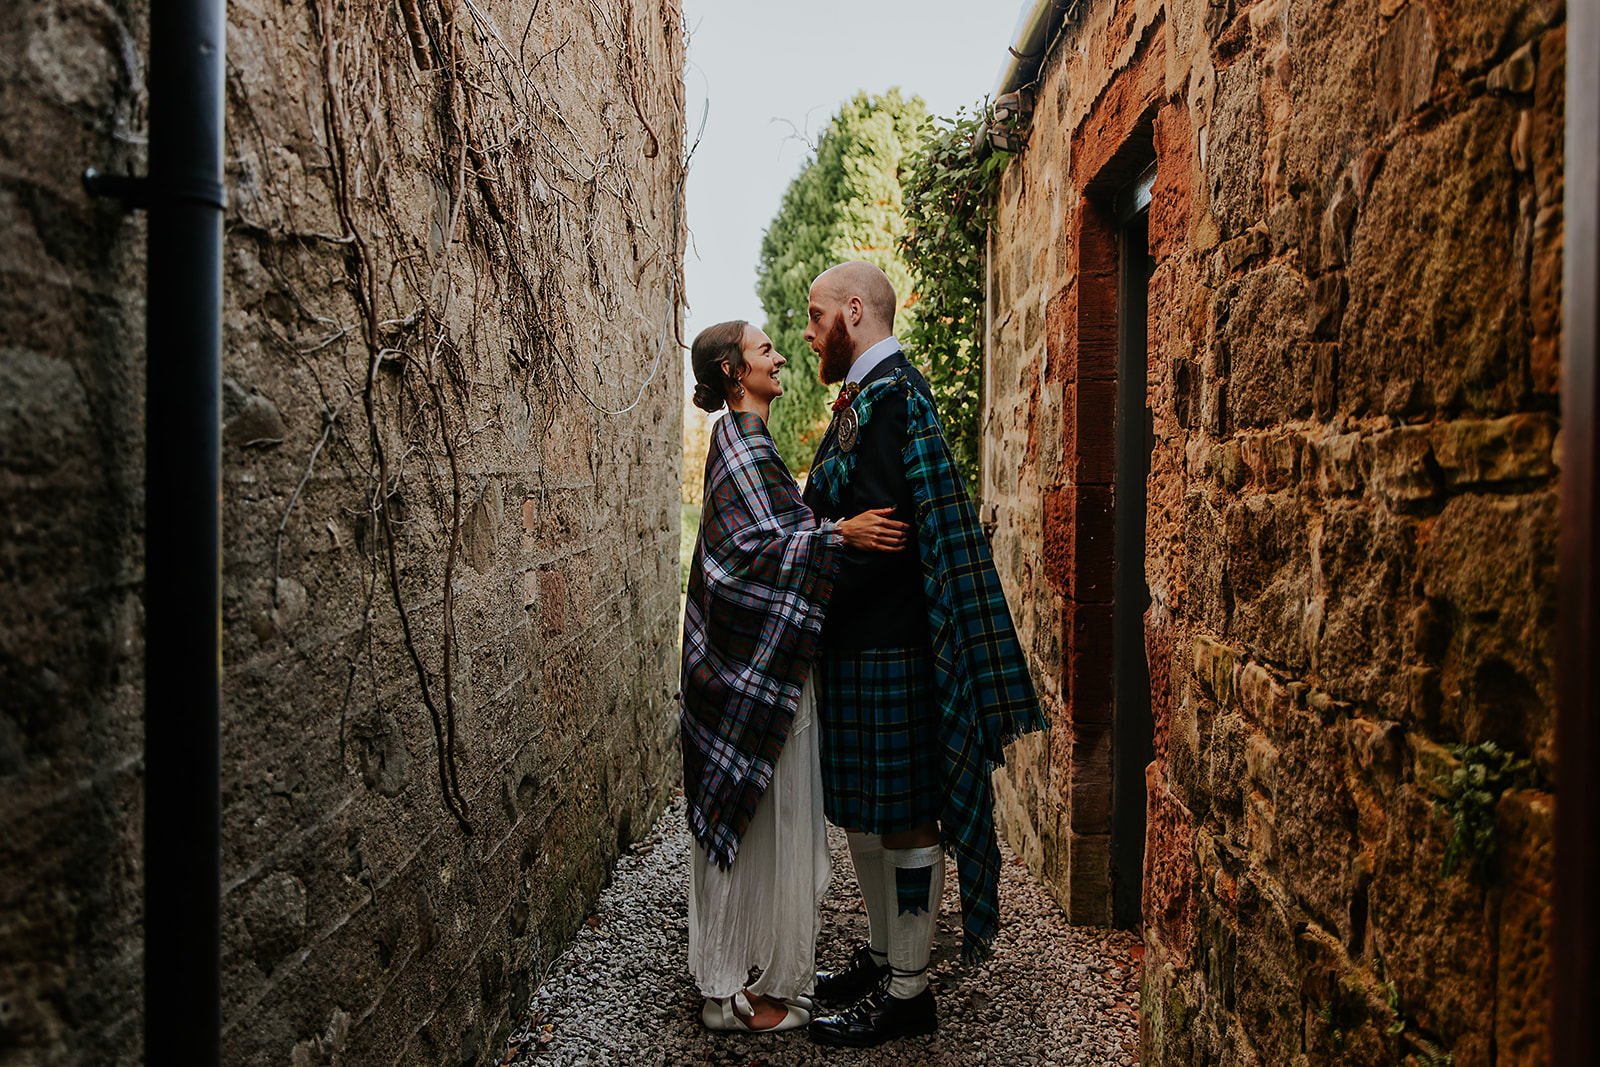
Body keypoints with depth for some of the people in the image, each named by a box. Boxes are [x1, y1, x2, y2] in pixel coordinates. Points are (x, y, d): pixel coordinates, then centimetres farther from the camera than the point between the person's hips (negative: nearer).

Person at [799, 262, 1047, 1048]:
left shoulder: (888, 397, -15)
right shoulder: (871, 395, 16)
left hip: (885, 651, -10)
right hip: (861, 643, 10)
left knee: (902, 814, 2)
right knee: (863, 809, 19)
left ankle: (906, 990, 16)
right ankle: (883, 956, 34)